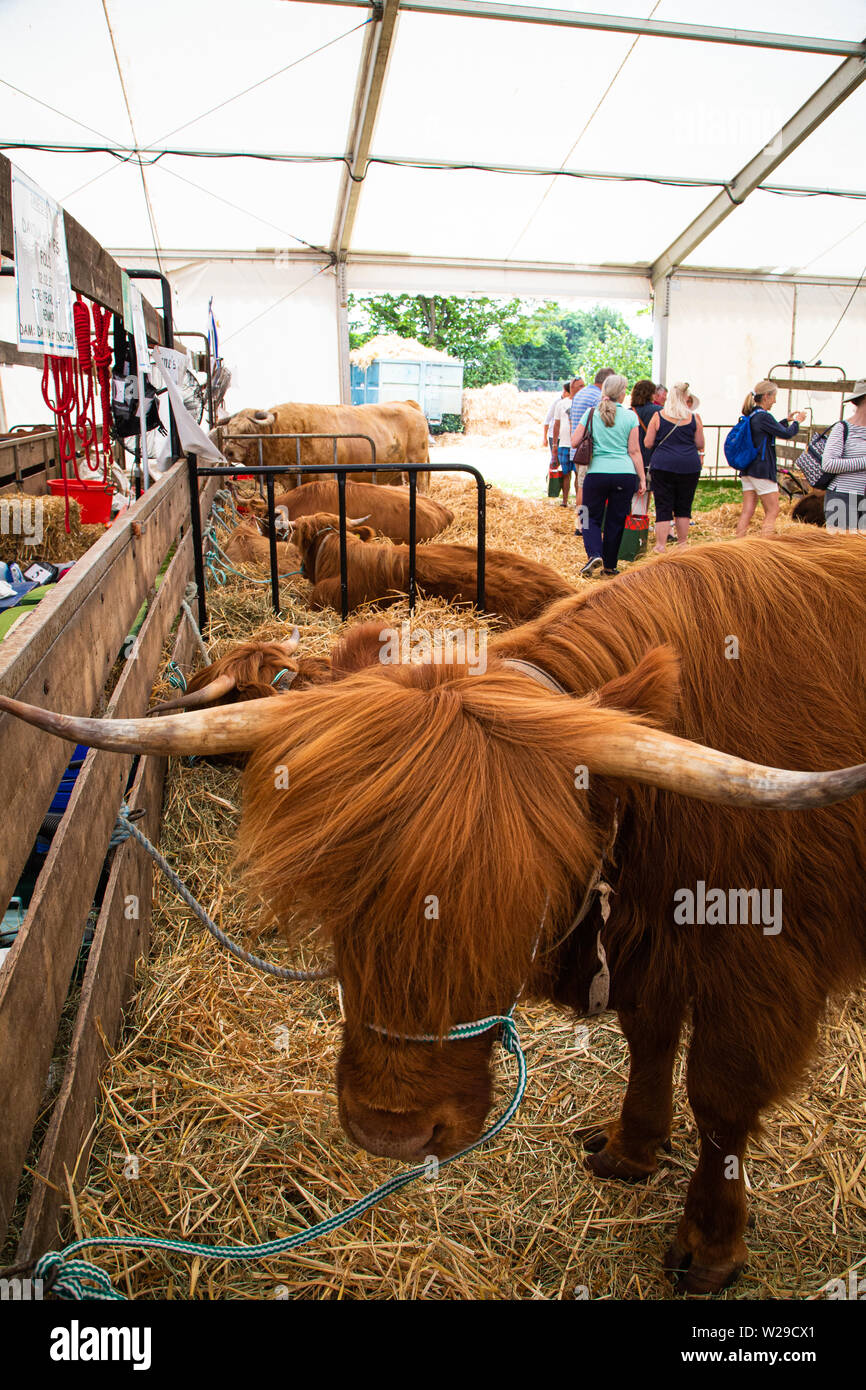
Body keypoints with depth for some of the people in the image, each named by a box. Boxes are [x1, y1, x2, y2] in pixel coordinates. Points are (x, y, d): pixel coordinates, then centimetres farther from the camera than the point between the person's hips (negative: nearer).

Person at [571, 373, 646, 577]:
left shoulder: (591, 413, 2)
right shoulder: (630, 416, 1)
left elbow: (574, 442, 3)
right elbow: (634, 451, 1)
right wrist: (642, 478, 6)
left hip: (597, 473, 0)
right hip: (625, 474, 0)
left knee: (592, 518, 11)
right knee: (616, 521, 9)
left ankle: (594, 554, -13)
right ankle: (609, 565, 15)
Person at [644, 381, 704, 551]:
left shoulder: (658, 416, 0)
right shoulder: (694, 418, 2)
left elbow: (648, 444, 3)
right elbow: (700, 445, 6)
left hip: (663, 466, -1)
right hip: (689, 466, 1)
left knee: (663, 507, 2)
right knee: (684, 507, 12)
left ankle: (661, 545, -1)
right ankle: (682, 543, 20)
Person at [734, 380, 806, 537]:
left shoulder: (750, 416, 12)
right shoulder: (763, 416, -15)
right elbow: (786, 434, -12)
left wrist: (787, 420, 26)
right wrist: (797, 421, 5)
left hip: (747, 471, 8)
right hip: (762, 471, -8)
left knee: (747, 511, 7)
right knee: (772, 512, -1)